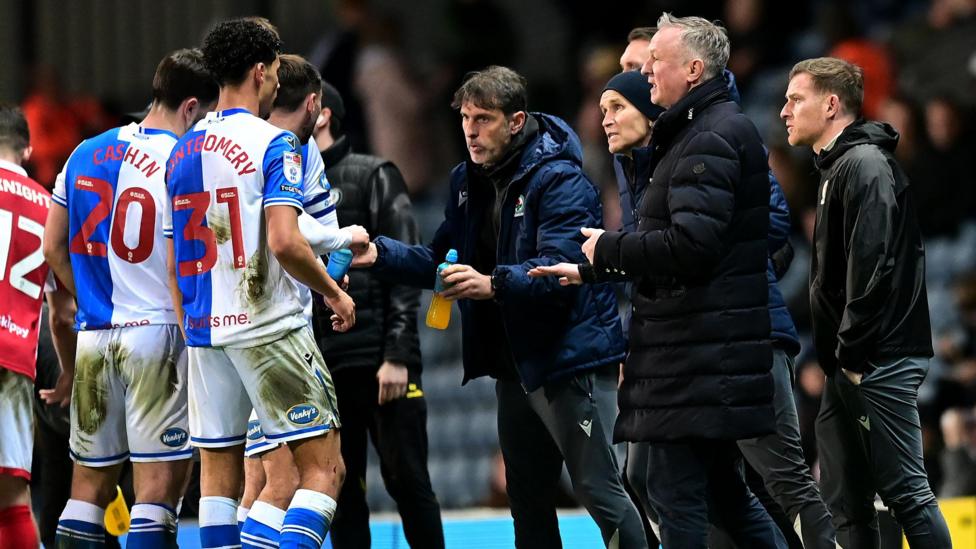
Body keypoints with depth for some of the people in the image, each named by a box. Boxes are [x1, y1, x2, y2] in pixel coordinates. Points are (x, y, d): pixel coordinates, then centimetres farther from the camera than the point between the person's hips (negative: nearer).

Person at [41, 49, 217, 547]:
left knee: (90, 481, 12)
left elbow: (54, 249, 13)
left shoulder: (86, 154, 11)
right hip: (159, 334, -6)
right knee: (159, 481, -5)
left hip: (93, 337, 6)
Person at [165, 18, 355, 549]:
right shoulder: (273, 143, -9)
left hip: (204, 328, 7)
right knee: (323, 466, -3)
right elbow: (284, 242, -20)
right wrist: (335, 293, -5)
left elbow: (175, 262, 15)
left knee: (218, 469, 10)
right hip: (268, 325, -7)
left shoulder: (182, 151, 12)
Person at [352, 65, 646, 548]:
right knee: (528, 501, 15)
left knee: (600, 491, -9)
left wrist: (493, 284, -42)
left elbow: (560, 268, -28)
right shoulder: (467, 181, 9)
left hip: (571, 358, -9)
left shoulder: (558, 181, -17)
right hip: (515, 363, 9)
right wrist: (380, 254, -3)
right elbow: (441, 262, 13)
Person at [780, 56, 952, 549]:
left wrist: (853, 353, -18)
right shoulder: (837, 167, 19)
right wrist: (838, 359, 16)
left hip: (878, 364, -10)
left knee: (906, 492, -9)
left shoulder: (865, 165, -12)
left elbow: (873, 268, -21)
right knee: (845, 504, 8)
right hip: (850, 367, 10)